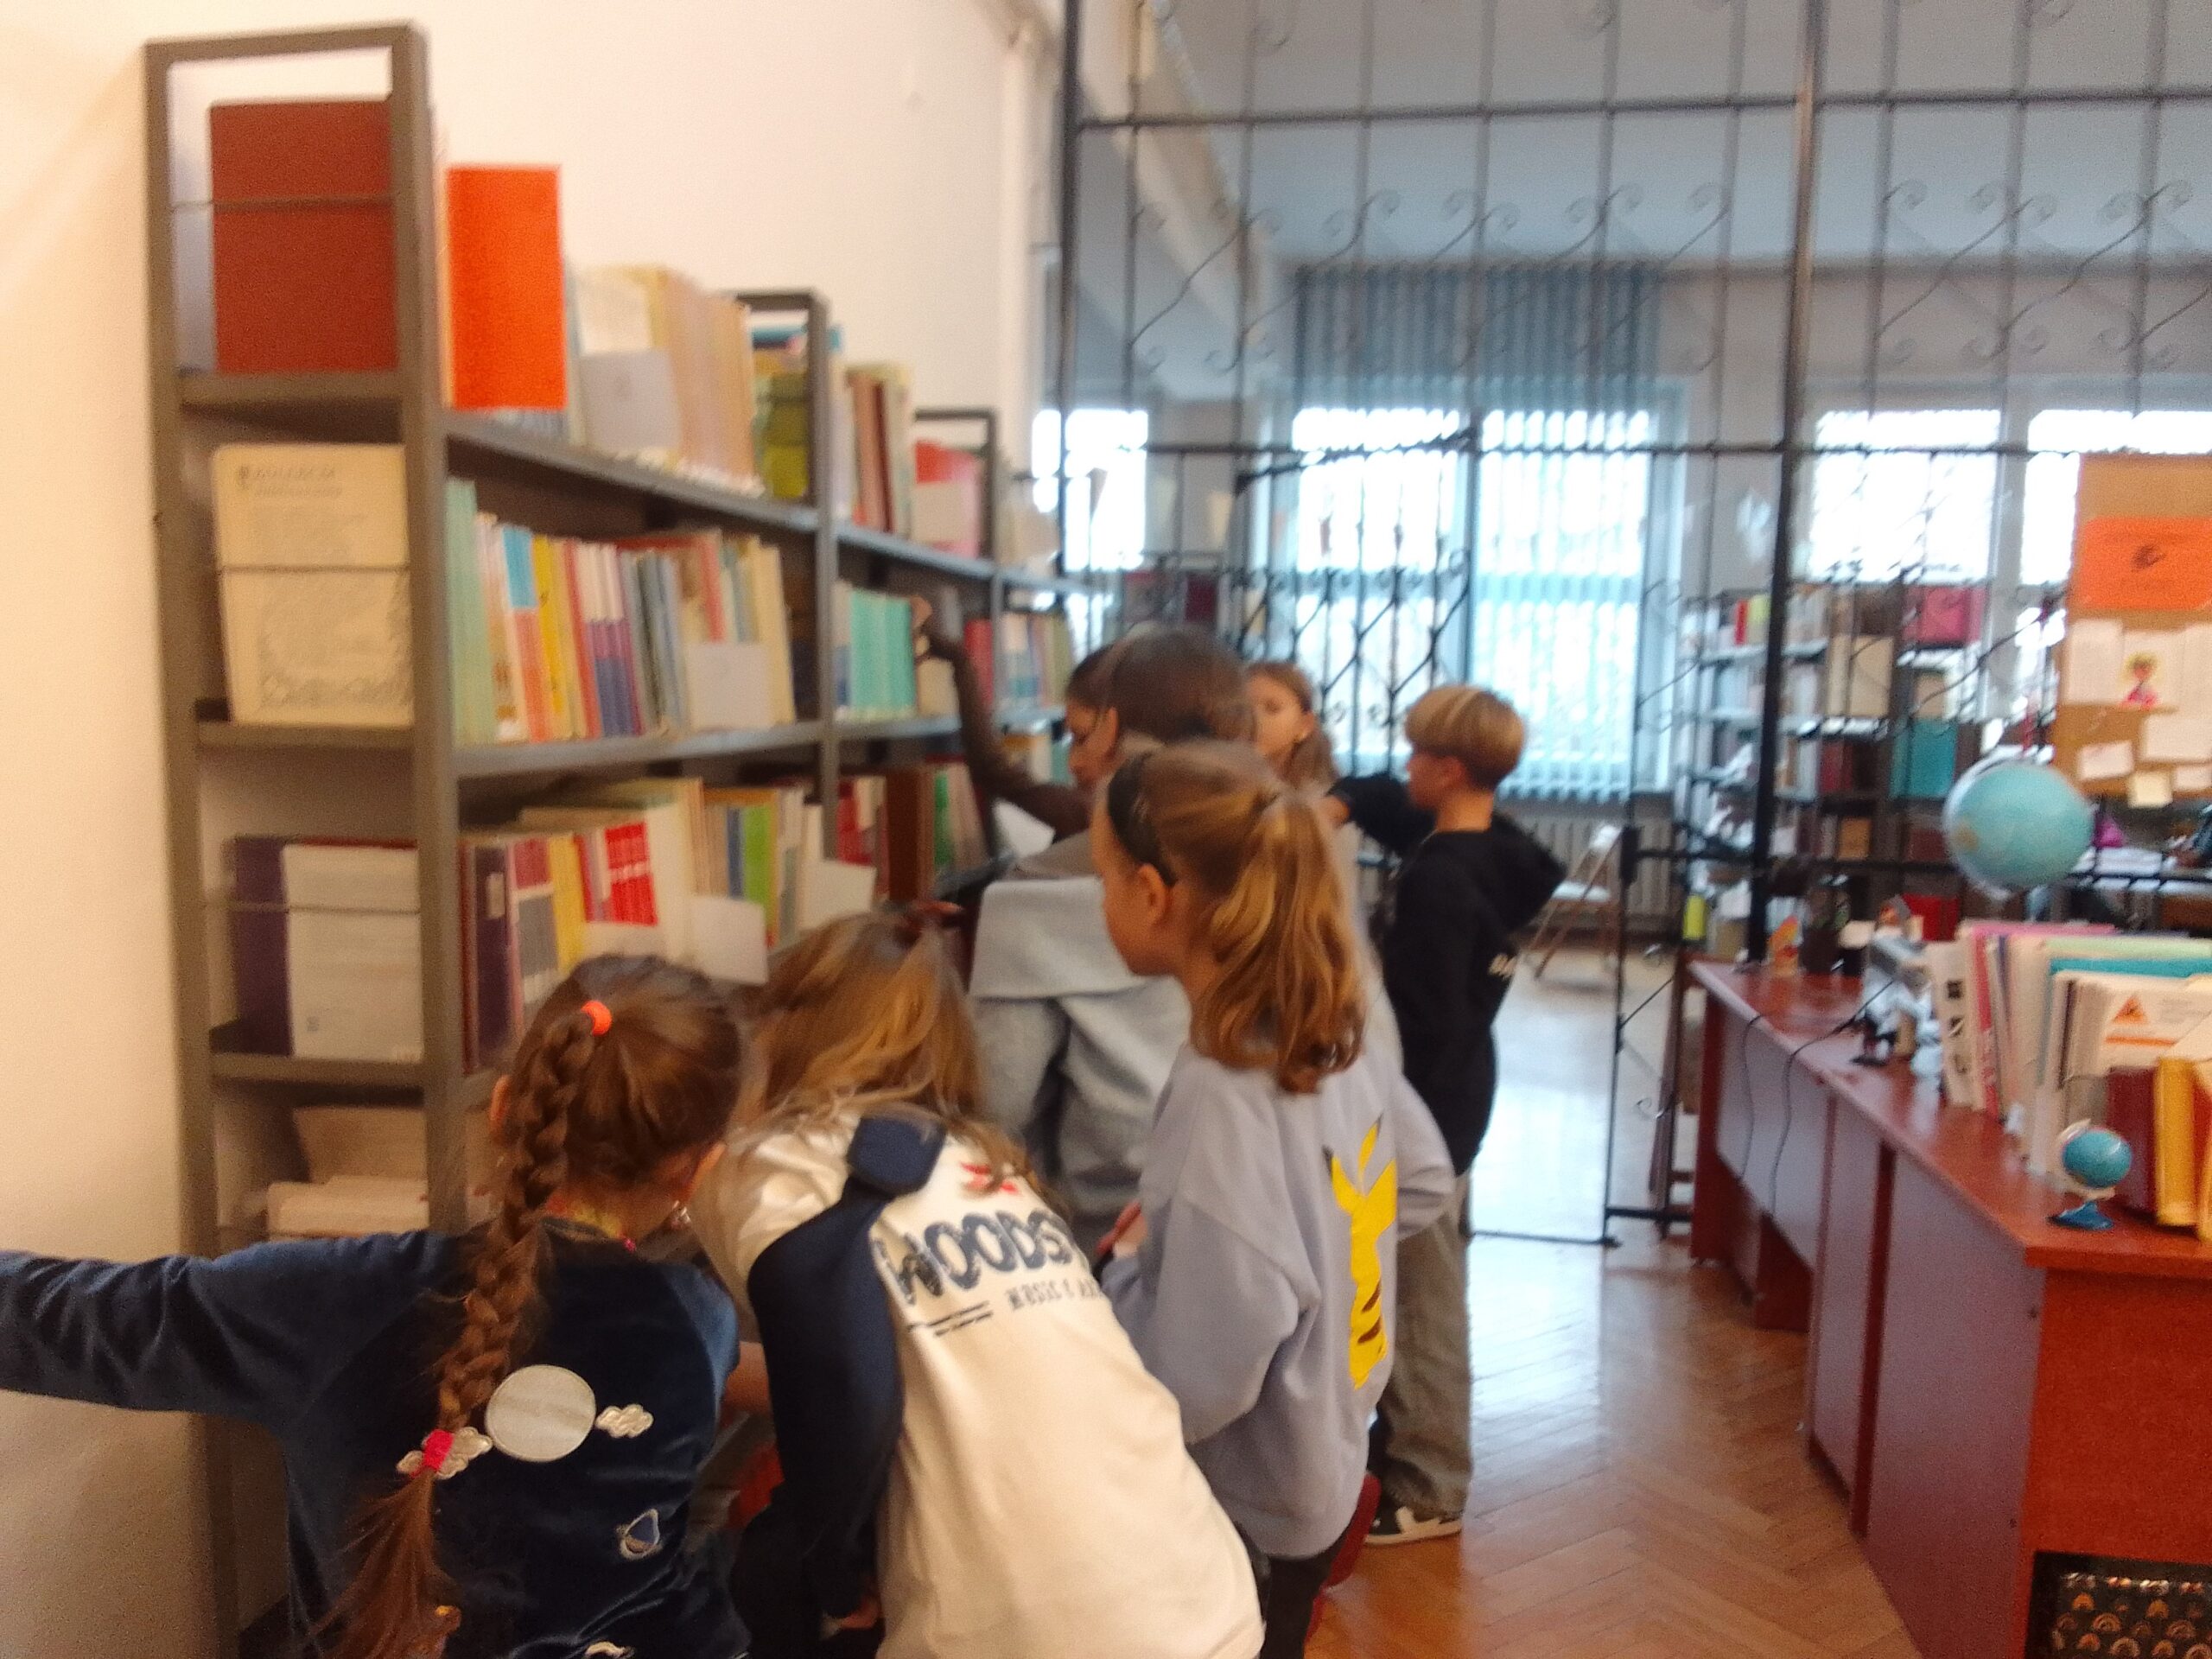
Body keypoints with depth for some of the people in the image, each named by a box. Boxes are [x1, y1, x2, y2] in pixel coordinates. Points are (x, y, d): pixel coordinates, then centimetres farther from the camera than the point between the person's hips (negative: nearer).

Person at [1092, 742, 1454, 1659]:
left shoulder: (1220, 1095, -32)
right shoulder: (1338, 1030, -8)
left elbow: (1198, 1382, -31)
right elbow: (1426, 1181, 9)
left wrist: (1130, 1265, -15)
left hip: (1244, 1503, -7)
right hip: (1317, 1462, 7)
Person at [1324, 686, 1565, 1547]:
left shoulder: (1438, 881, -24)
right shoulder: (1494, 846, 5)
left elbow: (1425, 1023, -25)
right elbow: (1384, 798, 19)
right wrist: (1340, 803, -2)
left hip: (1426, 1107, -10)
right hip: (1451, 1097, 10)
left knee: (1421, 1301, 3)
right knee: (1425, 1290, 21)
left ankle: (1427, 1492, 17)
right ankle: (1406, 1445, 37)